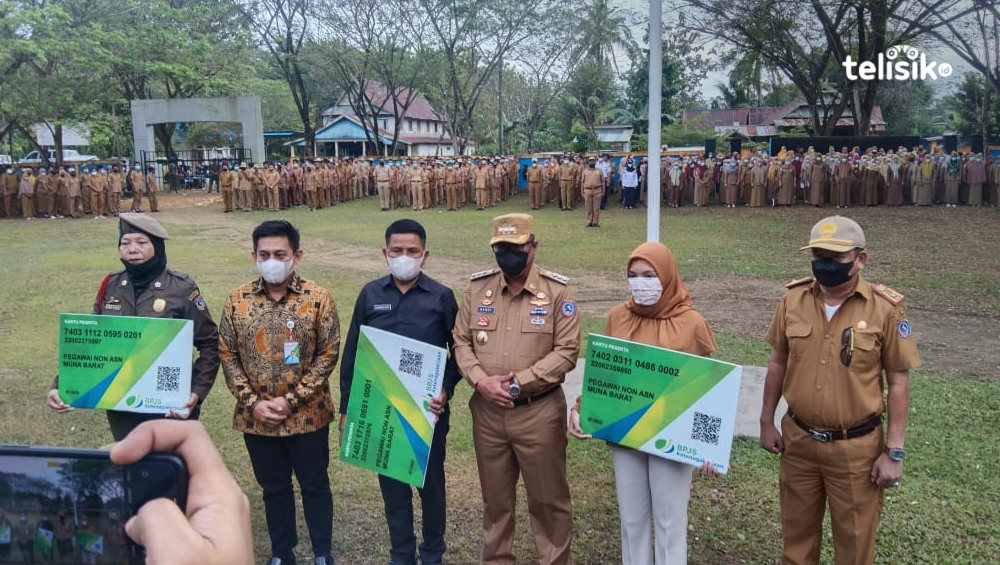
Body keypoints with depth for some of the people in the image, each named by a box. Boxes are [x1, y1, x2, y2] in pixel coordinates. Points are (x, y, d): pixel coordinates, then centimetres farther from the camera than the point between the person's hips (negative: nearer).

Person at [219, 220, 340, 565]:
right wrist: (253, 402, -9)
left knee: (315, 485, 13)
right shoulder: (237, 301, -2)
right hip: (256, 418, 2)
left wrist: (291, 400, -14)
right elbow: (228, 356, 1)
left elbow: (328, 354, -9)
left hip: (307, 416, -2)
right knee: (273, 487, 18)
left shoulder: (318, 299, -10)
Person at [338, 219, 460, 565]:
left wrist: (446, 389, -17)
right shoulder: (370, 295, 0)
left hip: (428, 409, -1)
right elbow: (352, 355, 3)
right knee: (392, 483, 13)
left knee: (430, 481, 13)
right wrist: (347, 408, 2)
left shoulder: (441, 297, -5)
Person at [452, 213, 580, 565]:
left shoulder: (557, 291, -8)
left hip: (540, 412, -3)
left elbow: (567, 351, -11)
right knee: (495, 497, 19)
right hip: (487, 412, 3)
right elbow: (461, 341, 4)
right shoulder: (477, 287, 3)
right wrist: (481, 380, -13)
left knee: (547, 498, 10)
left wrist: (519, 382, -17)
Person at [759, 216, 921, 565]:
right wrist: (767, 421, 8)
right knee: (797, 532, 19)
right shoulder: (794, 299, -4)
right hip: (798, 440, 3)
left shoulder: (885, 309, -13)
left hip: (856, 447, -3)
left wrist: (894, 451, -9)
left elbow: (898, 382, -7)